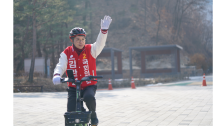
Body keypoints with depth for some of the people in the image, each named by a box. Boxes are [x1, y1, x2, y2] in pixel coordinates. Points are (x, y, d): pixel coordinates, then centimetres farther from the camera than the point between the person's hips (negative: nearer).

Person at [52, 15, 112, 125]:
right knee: (70, 114, -12)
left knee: (89, 97, -33)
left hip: (89, 85, -1)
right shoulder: (66, 53, -2)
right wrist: (57, 75, -37)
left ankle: (93, 114, -3)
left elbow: (99, 44, -21)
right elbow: (60, 66, -13)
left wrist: (104, 29, -38)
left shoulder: (90, 50, -3)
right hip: (73, 87, 1)